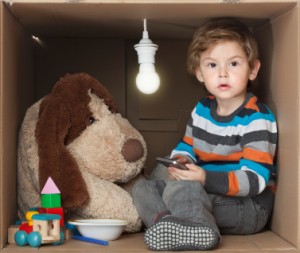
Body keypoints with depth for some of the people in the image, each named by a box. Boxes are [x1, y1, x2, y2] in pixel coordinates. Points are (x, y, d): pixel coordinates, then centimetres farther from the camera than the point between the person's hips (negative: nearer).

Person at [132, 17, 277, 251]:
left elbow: (255, 180, -23)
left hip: (248, 205, -9)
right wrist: (180, 161, -7)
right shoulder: (202, 109, 7)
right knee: (144, 189, -4)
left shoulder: (258, 119, -16)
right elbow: (187, 146, 18)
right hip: (205, 191, 9)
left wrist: (205, 178, -33)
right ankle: (170, 224, -30)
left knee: (180, 187, -30)